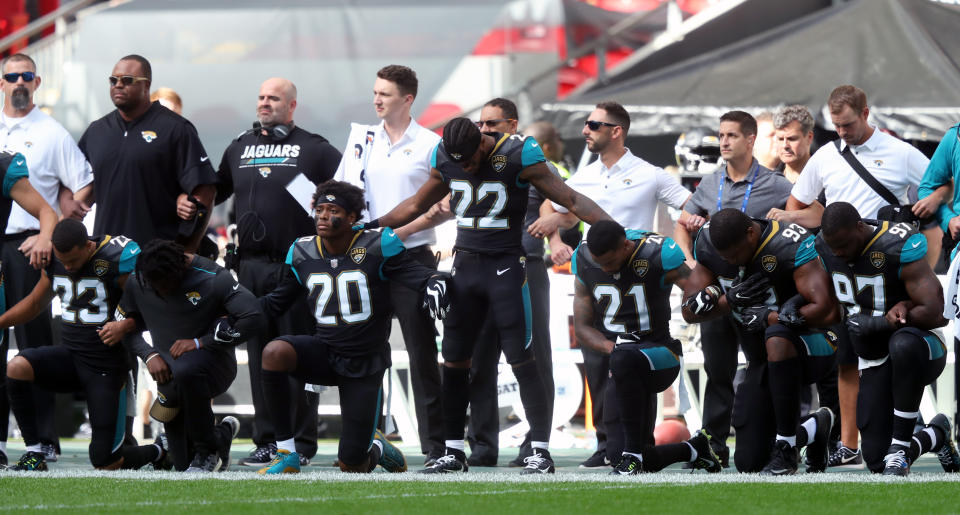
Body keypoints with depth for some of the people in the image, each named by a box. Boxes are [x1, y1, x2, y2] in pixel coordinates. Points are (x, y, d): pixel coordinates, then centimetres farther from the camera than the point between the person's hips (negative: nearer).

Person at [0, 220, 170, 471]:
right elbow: (36, 303, 21)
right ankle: (34, 454, -14)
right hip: (69, 355, 5)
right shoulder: (53, 262, 2)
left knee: (105, 464, -7)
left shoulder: (117, 258, -16)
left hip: (105, 366, -5)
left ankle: (160, 448, 27)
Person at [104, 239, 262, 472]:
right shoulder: (137, 282, -3)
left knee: (185, 371, -43)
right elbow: (122, 327, 9)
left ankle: (207, 451, -21)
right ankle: (224, 433, 40)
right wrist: (149, 356, -10)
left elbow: (253, 319, -24)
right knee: (183, 465, 4)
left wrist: (199, 343, -23)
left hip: (214, 364, -5)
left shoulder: (213, 278, -18)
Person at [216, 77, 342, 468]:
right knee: (260, 355, 6)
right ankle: (266, 440, 11)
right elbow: (214, 192, 27)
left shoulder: (313, 149, 2)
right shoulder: (240, 149, 17)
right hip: (251, 265, 5)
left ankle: (302, 442, -1)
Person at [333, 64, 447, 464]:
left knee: (422, 353, -3)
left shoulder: (430, 146, 0)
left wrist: (396, 232, -13)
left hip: (413, 256, -4)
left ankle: (435, 444, 0)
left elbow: (445, 207, -3)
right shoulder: (362, 139, 11)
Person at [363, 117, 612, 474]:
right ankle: (453, 451, 13)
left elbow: (570, 200, -11)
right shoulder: (445, 158, 3)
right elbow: (417, 206, 21)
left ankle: (540, 450, -6)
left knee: (521, 359, -10)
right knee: (454, 361, 5)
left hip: (505, 266, -5)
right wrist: (369, 227, 22)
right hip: (465, 266, 5)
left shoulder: (518, 155, -13)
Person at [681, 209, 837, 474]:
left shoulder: (792, 246, -24)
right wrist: (730, 299, -18)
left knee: (776, 338, -43)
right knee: (749, 461, 1)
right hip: (762, 362, 6)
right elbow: (691, 311, 1)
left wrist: (766, 318, -23)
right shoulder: (710, 246, -5)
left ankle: (786, 450, -31)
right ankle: (814, 428, 31)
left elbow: (827, 312, -30)